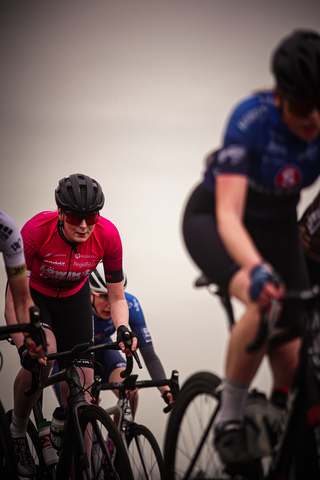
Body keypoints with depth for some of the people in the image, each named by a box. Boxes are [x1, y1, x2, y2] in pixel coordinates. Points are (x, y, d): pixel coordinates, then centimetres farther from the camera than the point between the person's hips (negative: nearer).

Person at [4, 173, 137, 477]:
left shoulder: (107, 235, -27)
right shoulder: (36, 230, -35)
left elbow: (116, 296, -15)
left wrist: (122, 330, -34)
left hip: (74, 299, 3)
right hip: (34, 295, -2)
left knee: (80, 388, -8)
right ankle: (17, 430, -8)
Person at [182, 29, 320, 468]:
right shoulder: (251, 121, -33)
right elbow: (228, 215, -40)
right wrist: (257, 269, -59)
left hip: (277, 226, 4)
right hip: (212, 219, -4)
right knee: (266, 304, -34)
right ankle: (229, 421, -17)